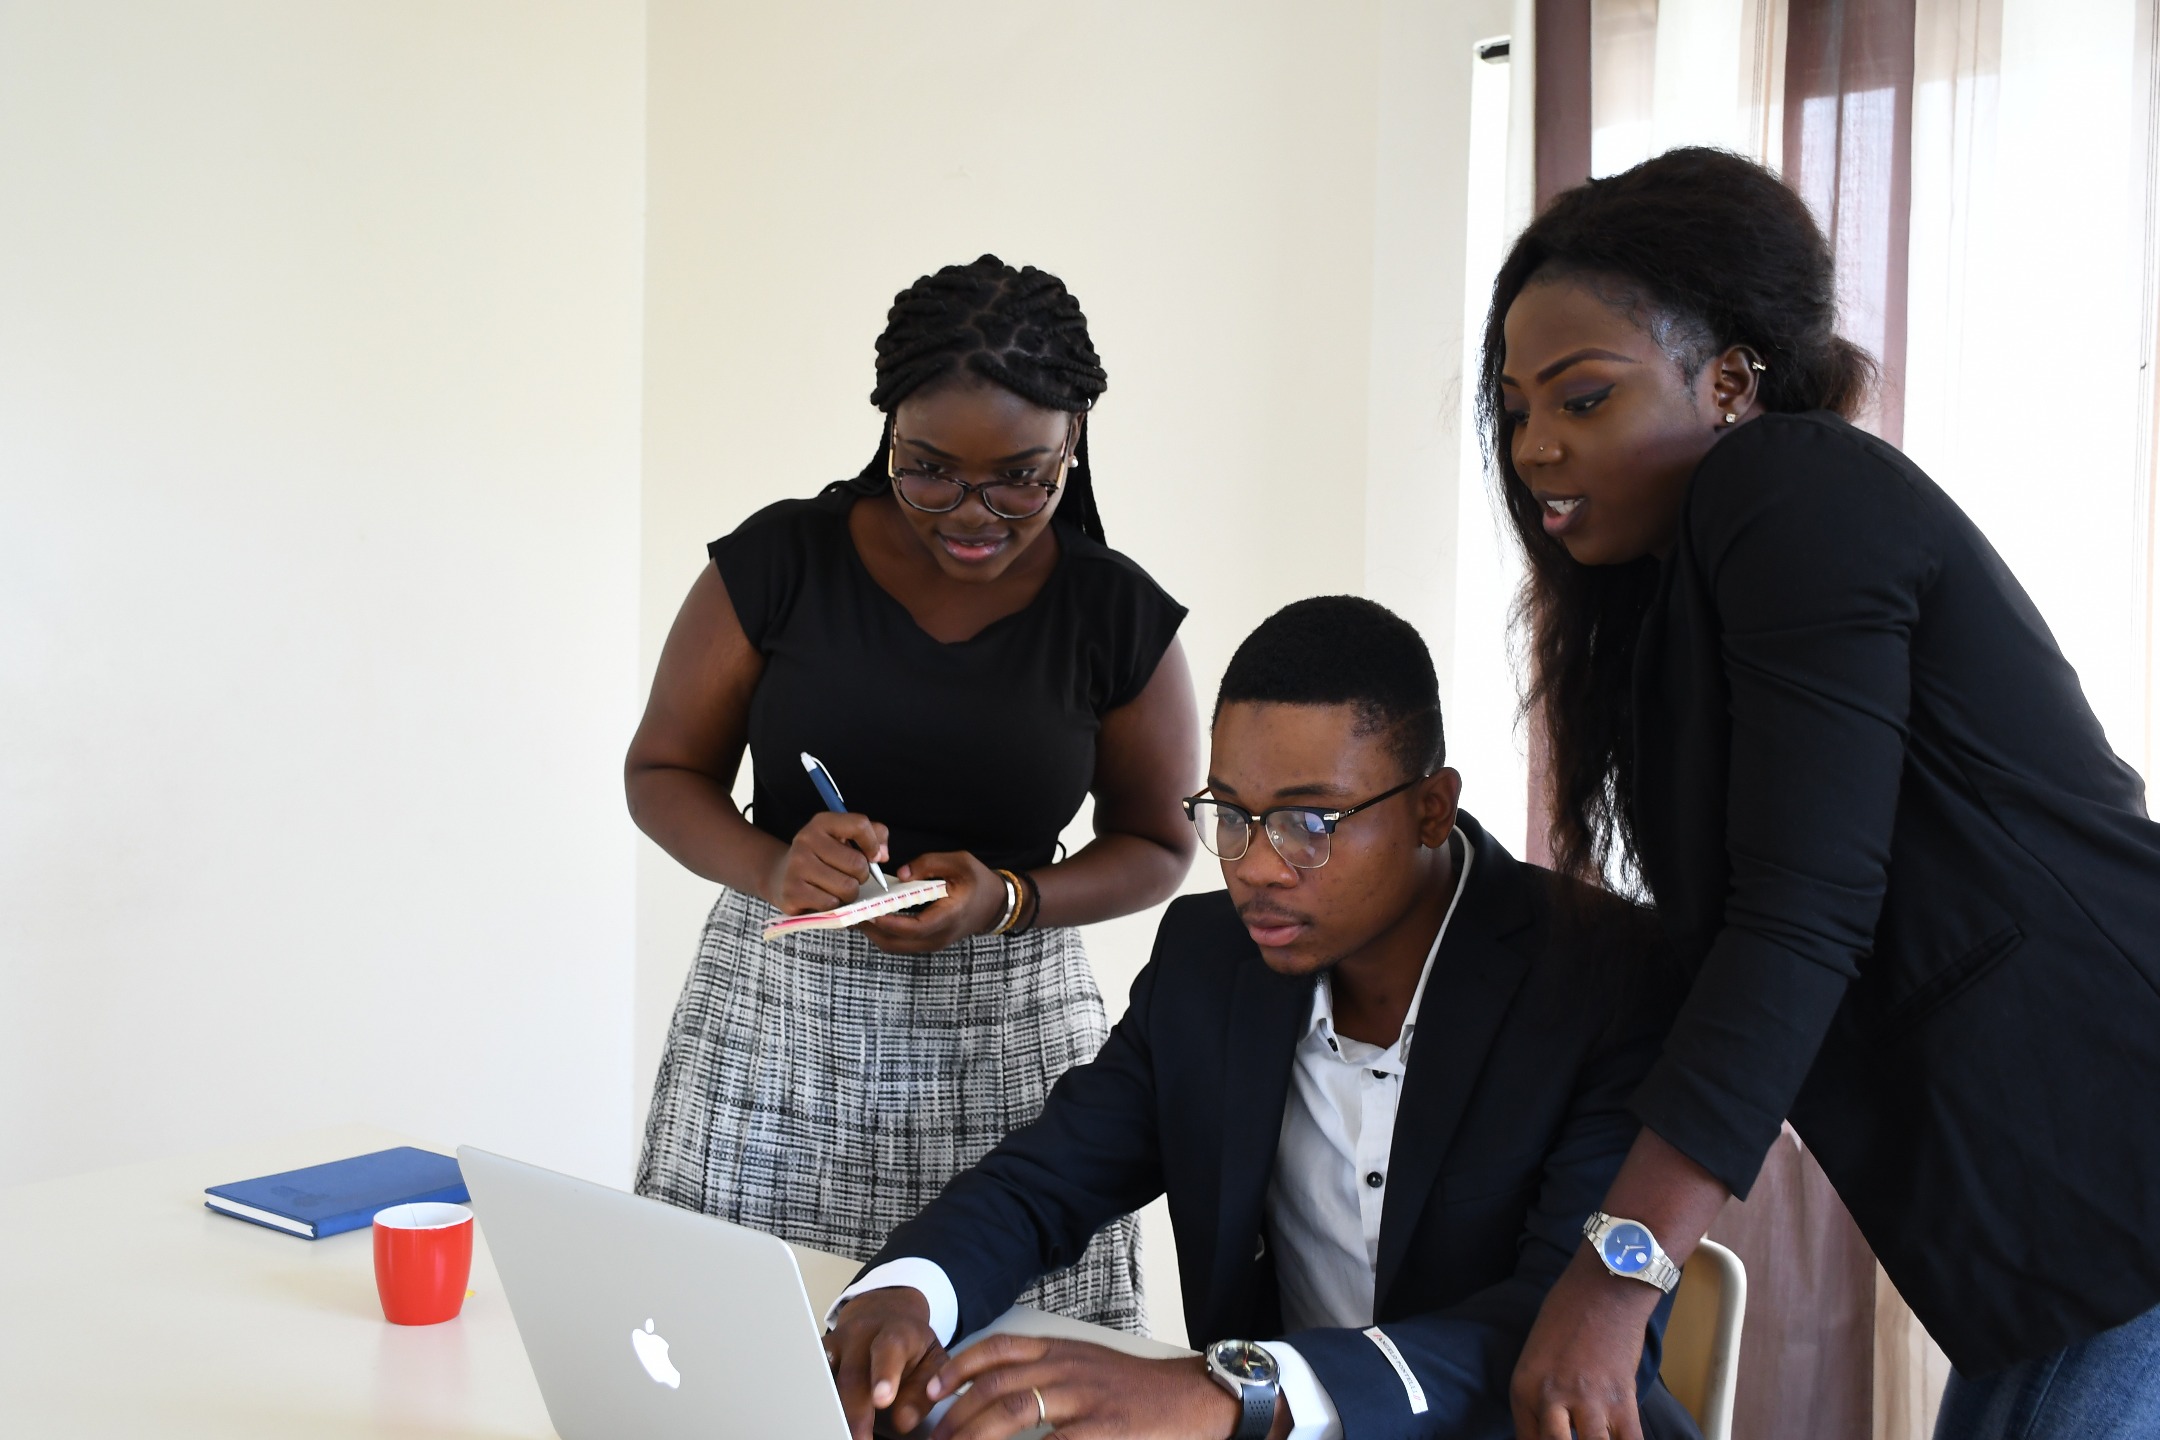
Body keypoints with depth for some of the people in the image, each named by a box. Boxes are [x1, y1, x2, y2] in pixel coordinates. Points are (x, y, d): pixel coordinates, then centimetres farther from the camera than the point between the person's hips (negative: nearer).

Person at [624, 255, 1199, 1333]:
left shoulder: (1116, 615, 0)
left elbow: (1155, 843, 8)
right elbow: (661, 771, 5)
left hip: (1006, 1041, 0)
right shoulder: (781, 561, -2)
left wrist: (1009, 900, -11)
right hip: (773, 1021, 0)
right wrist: (772, 870, -15)